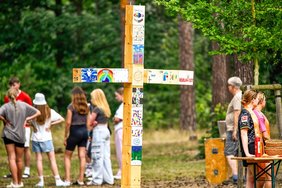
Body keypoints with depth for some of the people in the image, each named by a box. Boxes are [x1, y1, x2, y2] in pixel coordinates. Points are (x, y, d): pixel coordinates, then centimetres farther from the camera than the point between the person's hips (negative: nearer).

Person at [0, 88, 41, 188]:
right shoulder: (23, 105, 1)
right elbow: (38, 112, 4)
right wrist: (27, 119, 3)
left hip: (8, 135, -3)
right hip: (20, 135, 3)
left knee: (11, 158, -2)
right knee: (19, 160, 13)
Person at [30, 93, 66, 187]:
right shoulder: (50, 112, -6)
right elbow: (62, 119, -6)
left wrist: (33, 125, -2)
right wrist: (51, 124, -3)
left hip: (36, 138, 0)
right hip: (47, 138, 0)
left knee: (39, 159, 5)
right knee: (52, 159, 4)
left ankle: (41, 181, 4)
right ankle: (58, 180, 0)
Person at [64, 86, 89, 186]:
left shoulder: (71, 106, -11)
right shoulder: (86, 106, 6)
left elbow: (68, 122, -13)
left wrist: (65, 136, -6)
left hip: (75, 131, -5)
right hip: (84, 131, 5)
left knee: (67, 156, 6)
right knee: (82, 156, 6)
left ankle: (67, 180, -1)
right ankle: (81, 180, 7)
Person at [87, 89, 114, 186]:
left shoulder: (96, 109, -14)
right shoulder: (106, 109, 11)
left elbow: (89, 123, -13)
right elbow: (105, 122, 9)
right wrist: (94, 123, -4)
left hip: (98, 132, -8)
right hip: (106, 131, 8)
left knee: (97, 156, -4)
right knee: (106, 156, 11)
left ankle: (97, 180, -3)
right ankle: (108, 178, 13)